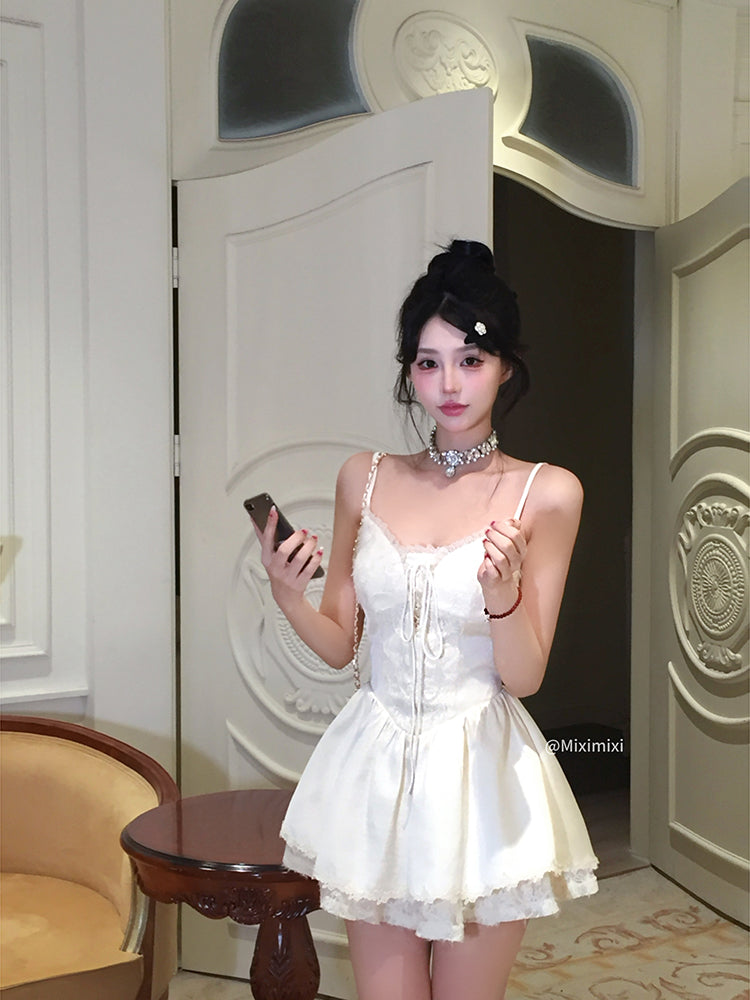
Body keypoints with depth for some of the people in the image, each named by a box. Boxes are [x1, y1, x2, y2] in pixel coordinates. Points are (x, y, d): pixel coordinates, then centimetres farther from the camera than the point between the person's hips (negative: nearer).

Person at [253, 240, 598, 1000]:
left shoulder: (546, 493, -8)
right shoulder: (364, 480, 1)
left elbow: (524, 676, -7)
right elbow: (339, 643, 6)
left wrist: (502, 593, -26)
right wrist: (287, 595, -14)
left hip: (483, 774, -2)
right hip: (376, 768, 2)